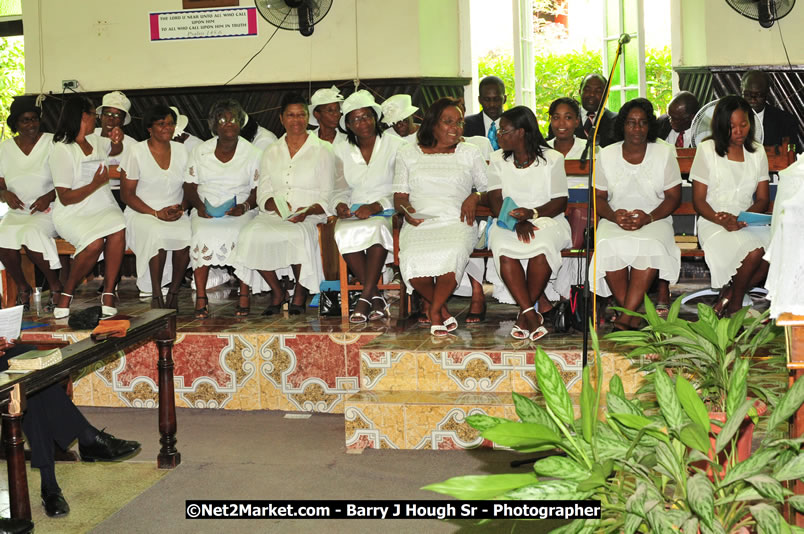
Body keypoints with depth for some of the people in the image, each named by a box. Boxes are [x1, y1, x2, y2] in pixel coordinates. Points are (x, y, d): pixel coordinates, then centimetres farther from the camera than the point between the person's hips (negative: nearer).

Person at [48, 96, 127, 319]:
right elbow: (65, 198, -12)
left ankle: (108, 293, -24)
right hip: (73, 215, -6)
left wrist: (116, 140, 14)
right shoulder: (62, 151, -8)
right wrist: (95, 184, -20)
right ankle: (66, 294, -12)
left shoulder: (95, 140, 14)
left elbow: (115, 149, 38)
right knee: (95, 242, -34)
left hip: (103, 209, 6)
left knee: (118, 230, -30)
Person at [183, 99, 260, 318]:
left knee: (241, 234, -34)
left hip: (239, 212, -1)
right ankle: (201, 296, -29)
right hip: (206, 211, 1)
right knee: (203, 234, -32)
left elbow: (258, 191, 4)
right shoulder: (201, 151, 12)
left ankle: (244, 293, -25)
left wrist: (245, 206, -15)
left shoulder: (252, 153, 8)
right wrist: (199, 205, -9)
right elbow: (189, 187, 10)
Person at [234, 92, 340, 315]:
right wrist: (274, 205, -11)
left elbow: (327, 196, 2)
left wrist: (308, 211, -17)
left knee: (298, 235, -38)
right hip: (275, 215, 3)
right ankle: (277, 292, -9)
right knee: (251, 235, -30)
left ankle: (300, 292, -11)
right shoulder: (271, 152, 18)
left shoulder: (322, 150, 8)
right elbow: (262, 194, 13)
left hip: (309, 217, -3)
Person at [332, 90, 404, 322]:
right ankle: (376, 298, -27)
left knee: (377, 227, -39)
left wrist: (376, 206, -18)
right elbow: (341, 189, 17)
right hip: (353, 214, 3)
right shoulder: (342, 151, 15)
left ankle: (366, 297, -32)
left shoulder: (395, 145, 2)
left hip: (387, 212, -3)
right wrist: (340, 205, -7)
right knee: (344, 232, -33)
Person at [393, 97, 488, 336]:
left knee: (451, 255, -36)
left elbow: (489, 189, 18)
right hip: (419, 224, 0)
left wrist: (476, 197, -4)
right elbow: (399, 195, 14)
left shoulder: (470, 153, 17)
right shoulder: (408, 154, 16)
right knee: (413, 260, -34)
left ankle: (434, 311, -11)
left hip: (456, 222, 0)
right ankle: (443, 310, -8)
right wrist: (406, 210, -7)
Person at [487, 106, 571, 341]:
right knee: (504, 247, -34)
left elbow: (560, 202, -2)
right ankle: (531, 314, -34)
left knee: (542, 245, -37)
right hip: (509, 222, 2)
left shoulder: (552, 159, 3)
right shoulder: (498, 160, 11)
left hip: (546, 219, -2)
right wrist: (517, 222, -17)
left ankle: (524, 314, -25)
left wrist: (532, 213, -21)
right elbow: (496, 201, 2)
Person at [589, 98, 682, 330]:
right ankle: (634, 316, -23)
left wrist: (649, 218, -17)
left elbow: (673, 196, 1)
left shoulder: (665, 153, 3)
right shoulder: (606, 155, 6)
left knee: (651, 246, -36)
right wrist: (614, 216, -16)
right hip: (615, 221, 1)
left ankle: (626, 316, -32)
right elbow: (599, 197, 7)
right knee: (608, 246, -33)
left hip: (654, 219, -1)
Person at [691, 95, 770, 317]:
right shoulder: (707, 150, 2)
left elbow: (763, 199, 11)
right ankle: (736, 302, -5)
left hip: (749, 222, 4)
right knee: (754, 253, -33)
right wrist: (722, 220, -19)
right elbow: (698, 201, 0)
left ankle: (729, 295, -7)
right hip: (713, 222, -4)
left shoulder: (757, 152, 13)